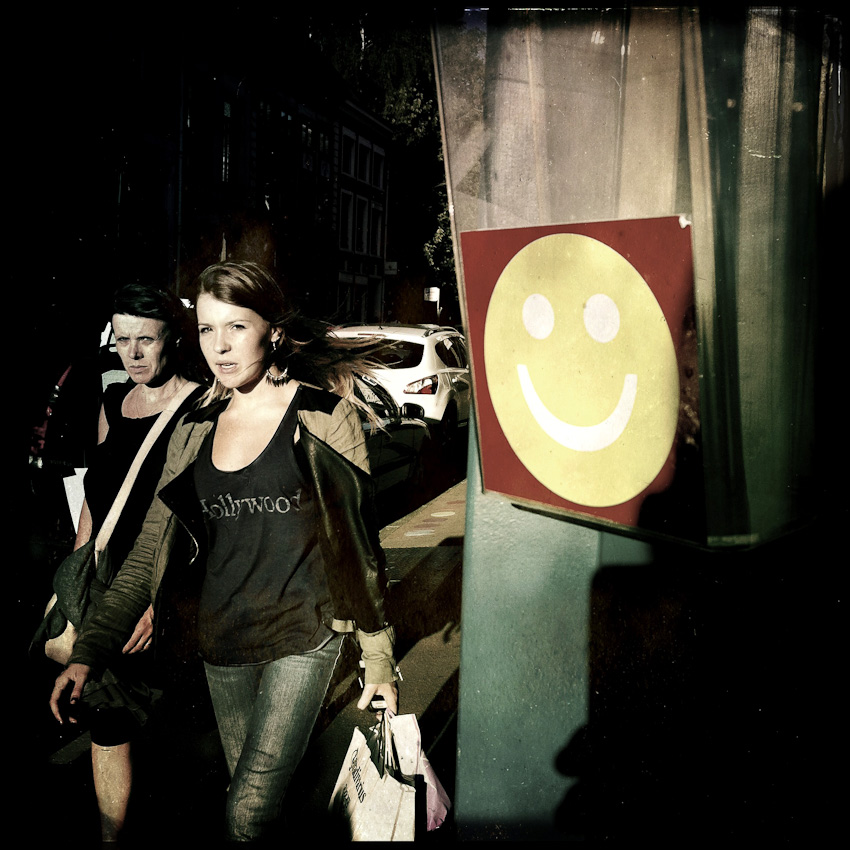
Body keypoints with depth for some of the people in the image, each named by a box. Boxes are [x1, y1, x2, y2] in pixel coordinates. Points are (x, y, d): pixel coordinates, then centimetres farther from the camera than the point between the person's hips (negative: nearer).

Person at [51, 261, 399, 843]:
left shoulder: (326, 417, -8)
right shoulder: (195, 432, 5)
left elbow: (360, 541, -4)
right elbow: (152, 551, 3)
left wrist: (380, 658, -3)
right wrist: (90, 651, -7)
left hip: (304, 635, -4)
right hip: (223, 641, 5)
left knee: (250, 812, -13)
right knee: (250, 792, 18)